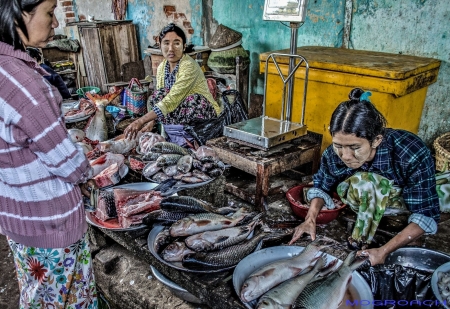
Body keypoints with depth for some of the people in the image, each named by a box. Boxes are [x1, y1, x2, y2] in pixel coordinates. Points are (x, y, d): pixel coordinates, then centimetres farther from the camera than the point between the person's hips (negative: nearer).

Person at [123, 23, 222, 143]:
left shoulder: (189, 66, -24)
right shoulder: (162, 67, 1)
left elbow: (172, 99, -33)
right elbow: (158, 98, 5)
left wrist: (141, 121, -36)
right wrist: (151, 122, -12)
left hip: (206, 111, -6)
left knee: (194, 100, -36)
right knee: (158, 95, -15)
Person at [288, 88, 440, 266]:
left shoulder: (412, 154, -38)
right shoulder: (333, 155, -29)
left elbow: (425, 214, -31)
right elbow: (321, 187, -8)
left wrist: (384, 251, -39)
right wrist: (310, 219, -24)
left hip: (406, 198, -1)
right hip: (364, 198, 1)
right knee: (362, 181, -32)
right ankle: (361, 243, -14)